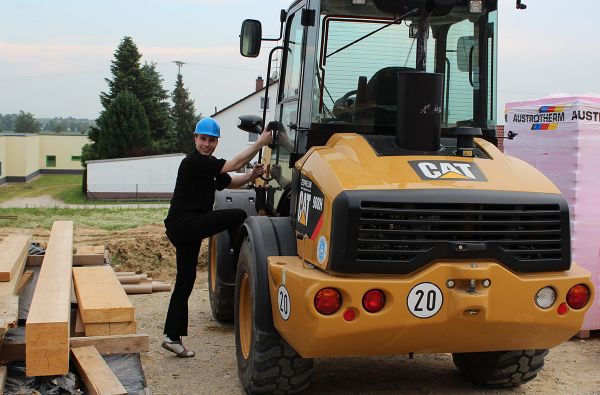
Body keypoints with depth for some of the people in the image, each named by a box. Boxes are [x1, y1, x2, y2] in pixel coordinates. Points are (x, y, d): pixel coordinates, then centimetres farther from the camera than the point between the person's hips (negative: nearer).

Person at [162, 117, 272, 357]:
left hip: (186, 229, 10)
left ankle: (173, 337, 13)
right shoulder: (193, 162, -13)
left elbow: (229, 182, 25)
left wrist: (251, 176, 4)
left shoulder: (207, 165, 19)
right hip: (184, 224, -10)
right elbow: (234, 165, -17)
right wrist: (260, 143, -12)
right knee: (239, 216, -16)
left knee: (185, 282, 9)